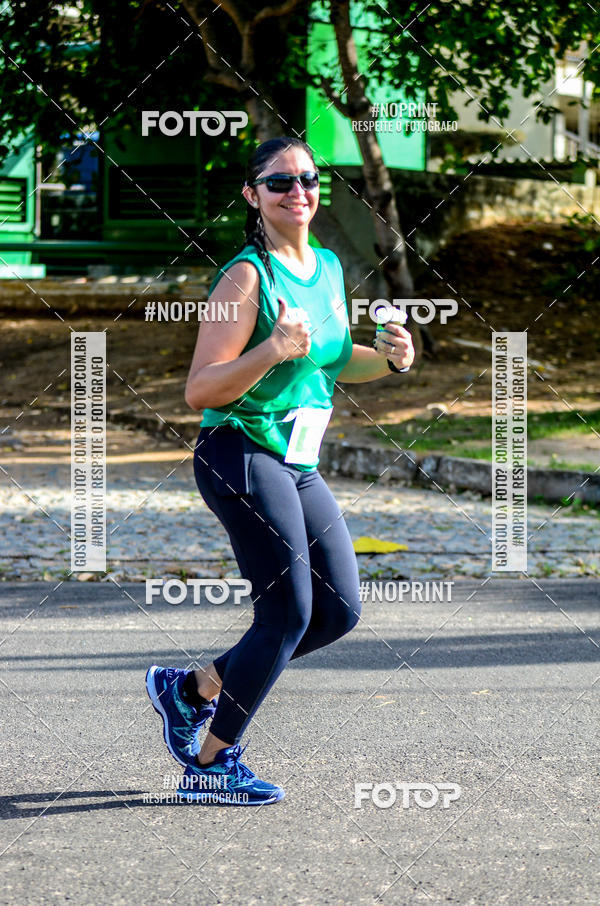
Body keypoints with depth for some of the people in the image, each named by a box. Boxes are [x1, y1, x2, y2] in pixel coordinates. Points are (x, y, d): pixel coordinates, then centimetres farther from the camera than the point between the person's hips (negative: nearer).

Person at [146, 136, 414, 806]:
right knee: (289, 613, -8)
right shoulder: (246, 277, -14)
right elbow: (199, 391, -18)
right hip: (241, 456, -8)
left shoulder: (329, 267, 11)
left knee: (340, 610, 7)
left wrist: (389, 358, 6)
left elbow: (336, 362, 26)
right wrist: (272, 350, -31)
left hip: (299, 467, 9)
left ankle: (195, 689, 20)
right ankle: (211, 766, 6)